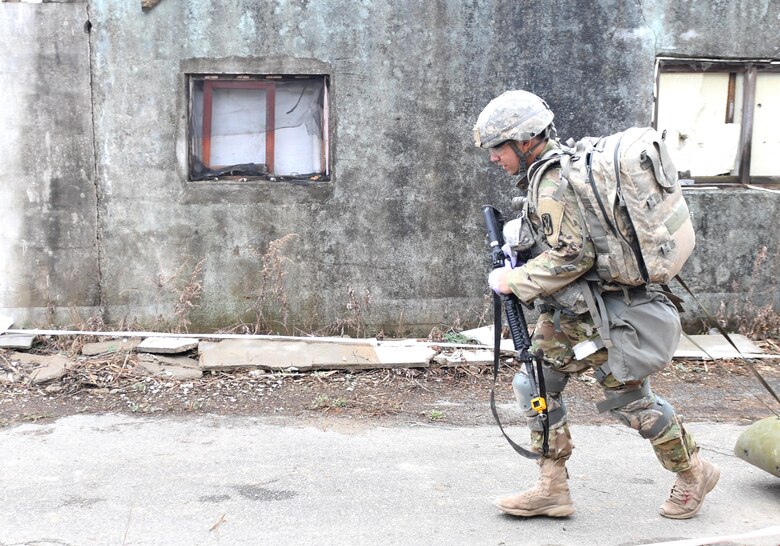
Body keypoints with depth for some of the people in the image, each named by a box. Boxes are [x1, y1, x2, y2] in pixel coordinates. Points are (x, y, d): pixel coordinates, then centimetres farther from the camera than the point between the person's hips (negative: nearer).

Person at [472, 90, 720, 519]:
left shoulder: (552, 186, -22)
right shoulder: (547, 173, 9)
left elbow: (572, 257, -27)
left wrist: (514, 280, -19)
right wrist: (519, 235, 10)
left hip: (598, 316, -10)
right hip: (567, 313, 10)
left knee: (627, 399, 5)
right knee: (535, 386, 7)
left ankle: (693, 473, 26)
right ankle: (551, 489, 14)